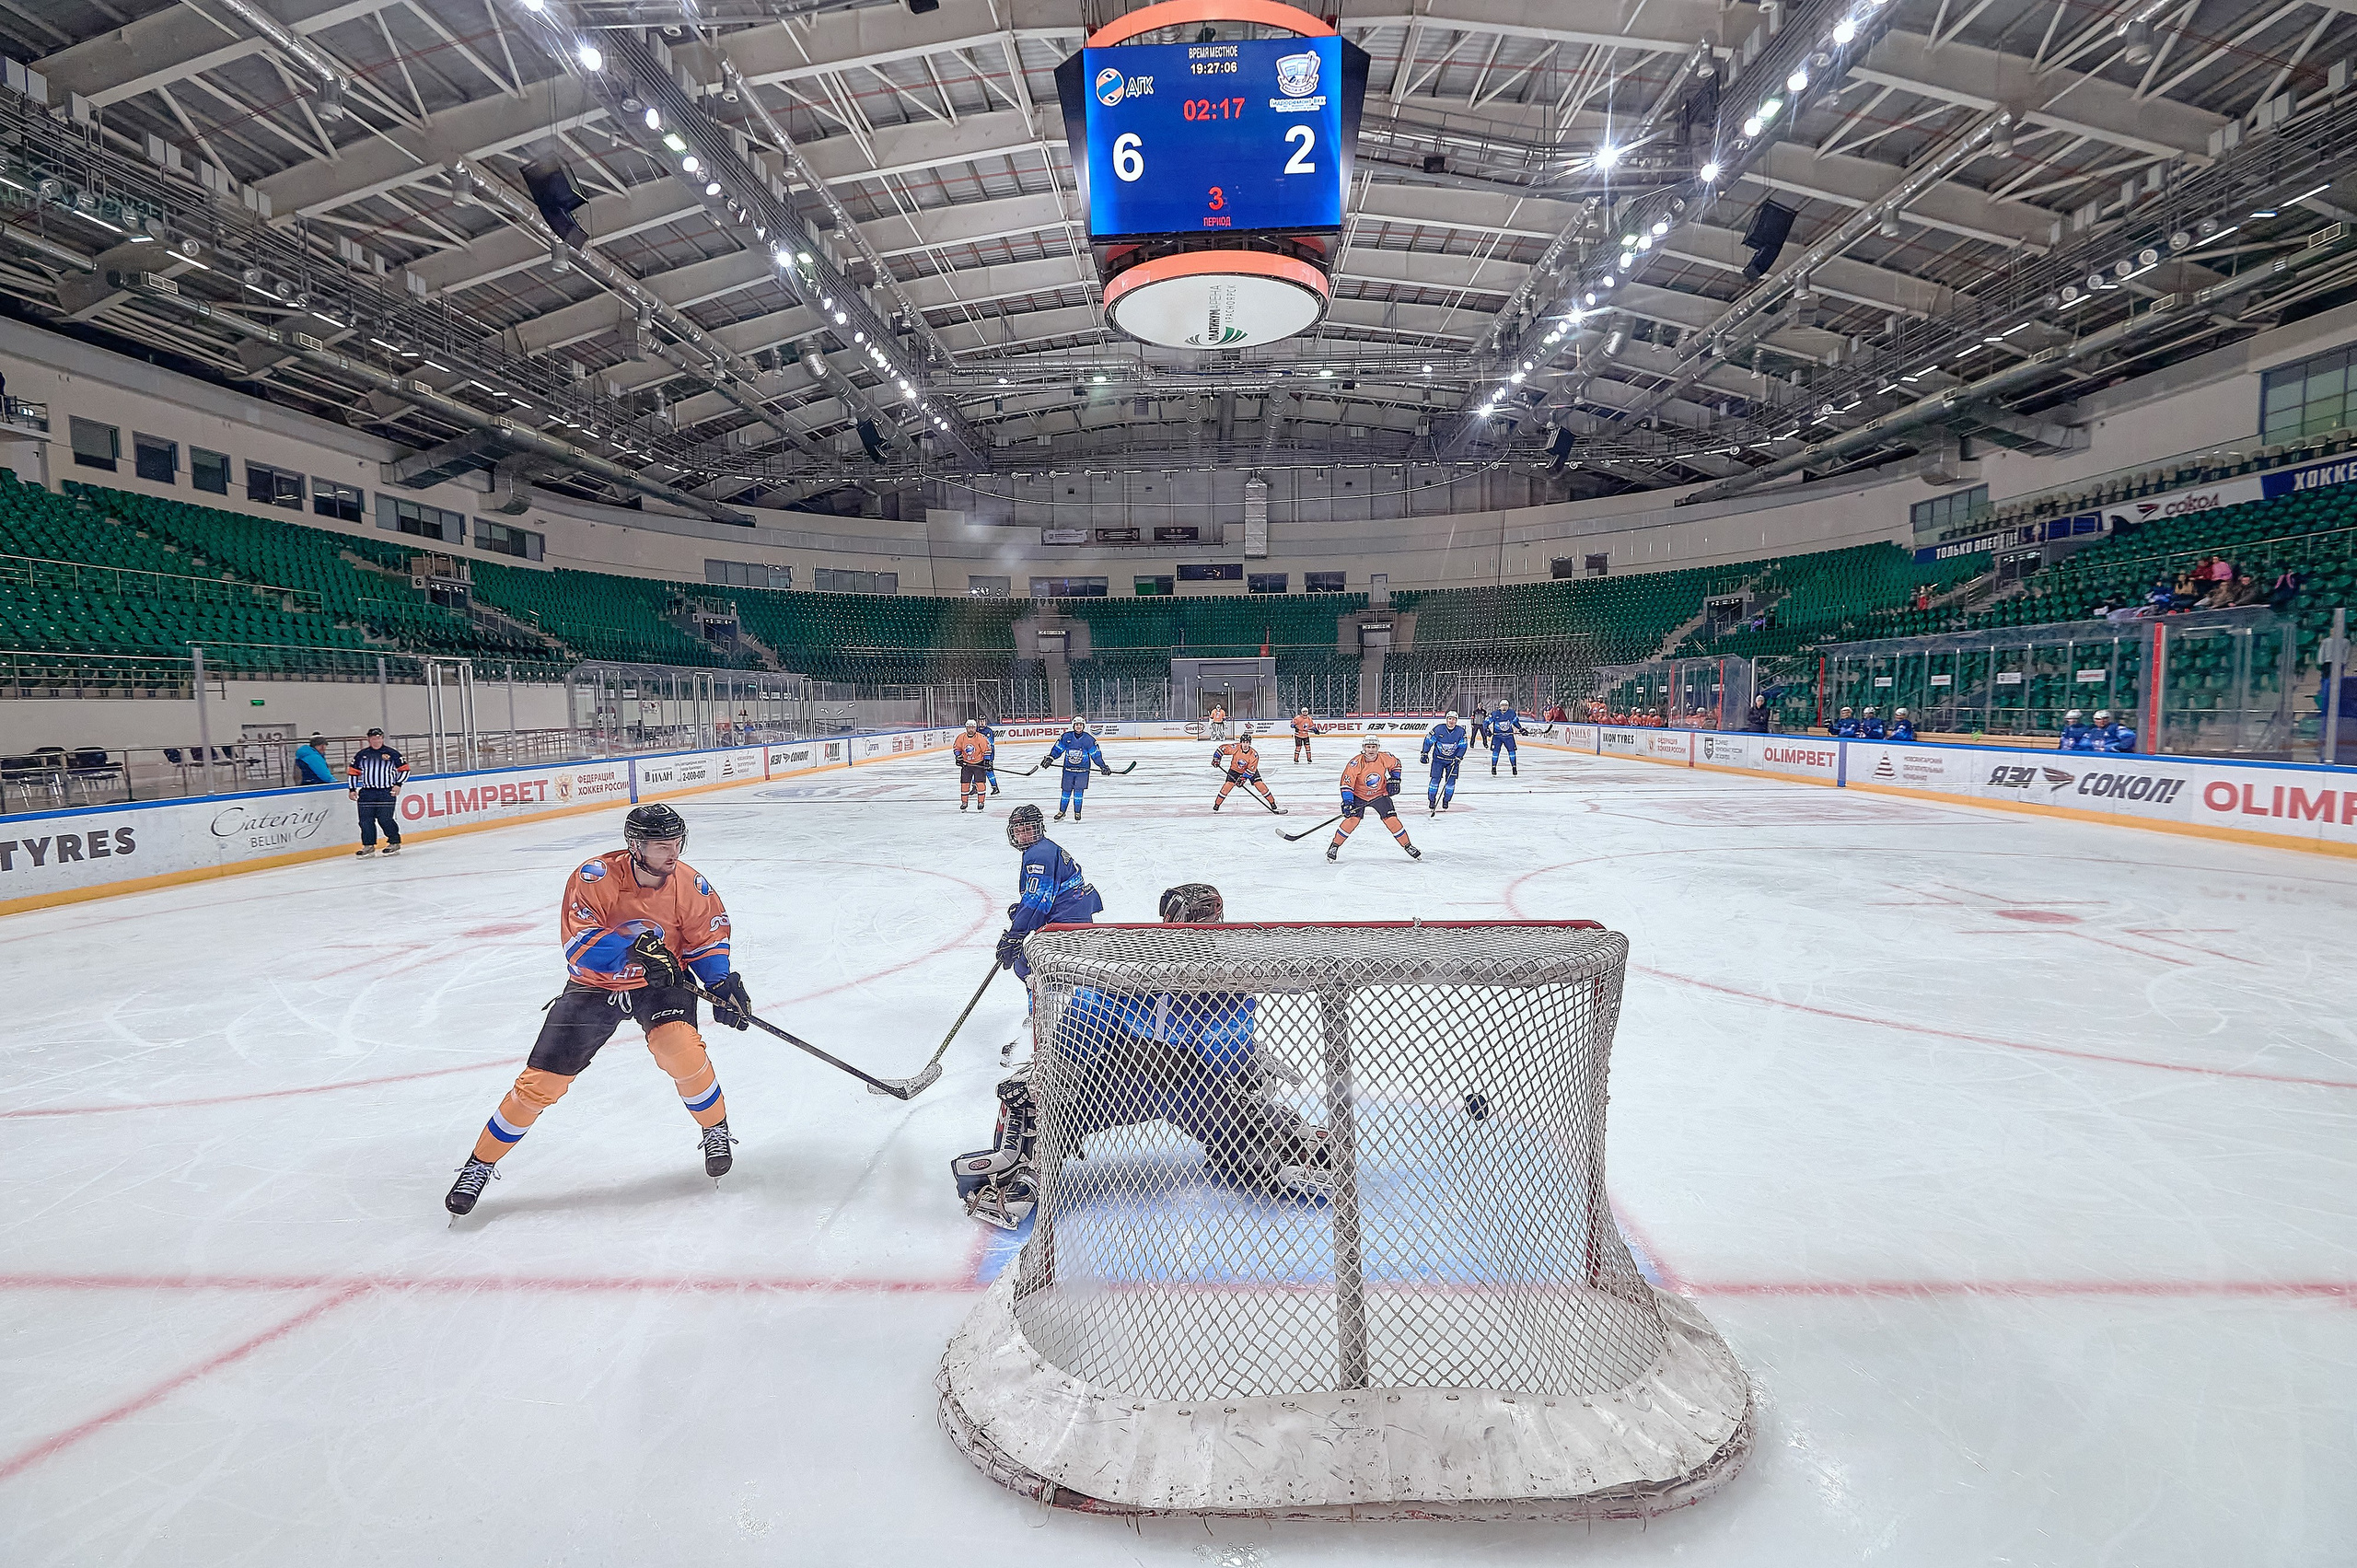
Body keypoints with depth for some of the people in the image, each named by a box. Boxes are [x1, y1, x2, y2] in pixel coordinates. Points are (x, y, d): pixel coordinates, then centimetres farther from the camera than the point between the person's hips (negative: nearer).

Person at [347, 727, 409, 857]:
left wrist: (398, 784, -4)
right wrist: (352, 789, 11)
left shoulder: (392, 754, 3)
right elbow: (353, 772, 18)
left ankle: (395, 843, 5)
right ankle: (368, 846, 8)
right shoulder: (361, 755, 11)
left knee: (385, 819, -9)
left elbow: (404, 769, 6)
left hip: (387, 792, -3)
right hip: (367, 793, 3)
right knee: (365, 820, -1)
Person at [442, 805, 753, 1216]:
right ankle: (480, 1165, 22)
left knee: (679, 1044, -27)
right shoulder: (594, 878, -23)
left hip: (660, 982, 0)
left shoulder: (689, 886, -15)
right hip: (594, 985, 0)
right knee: (541, 1082, -2)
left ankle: (716, 1131, -1)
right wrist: (633, 946, -46)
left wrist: (723, 983, -15)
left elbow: (705, 940, 0)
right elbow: (580, 951, -30)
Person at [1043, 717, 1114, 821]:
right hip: (1068, 768, 1)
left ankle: (1077, 812, 8)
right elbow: (1058, 749, 6)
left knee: (1079, 790, -5)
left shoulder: (1089, 739, -3)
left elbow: (1096, 754, 2)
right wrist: (1049, 758, -4)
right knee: (1066, 790, 5)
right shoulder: (1066, 737, -1)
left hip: (1082, 769, -1)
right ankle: (1061, 812, 17)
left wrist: (1103, 766, -4)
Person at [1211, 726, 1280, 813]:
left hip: (1250, 770, 0)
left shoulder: (1254, 754, -27)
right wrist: (1216, 758, -14)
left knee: (1260, 785, -12)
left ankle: (1273, 803, 0)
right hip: (1235, 769, 0)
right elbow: (1222, 748, -13)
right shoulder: (1235, 747, -26)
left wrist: (1243, 778, -30)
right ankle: (1217, 804, -1)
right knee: (1228, 785, -14)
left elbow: (1251, 769, -24)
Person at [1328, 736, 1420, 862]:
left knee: (1392, 819, -6)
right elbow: (1347, 783, -19)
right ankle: (1334, 846, -3)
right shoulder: (1356, 763, -23)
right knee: (1352, 819, -17)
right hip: (1359, 795, -2)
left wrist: (1394, 780, 0)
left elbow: (1395, 764, 9)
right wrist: (1347, 802, -25)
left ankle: (1408, 846, 11)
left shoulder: (1385, 758, -15)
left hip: (1380, 794, 2)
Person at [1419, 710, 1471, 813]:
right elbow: (1428, 740, -4)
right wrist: (1424, 753, -6)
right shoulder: (1438, 729, -13)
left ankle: (1446, 800, 13)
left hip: (1453, 760, 2)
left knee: (1451, 780, -3)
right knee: (1435, 779, -6)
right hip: (1438, 758, -1)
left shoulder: (1461, 731, -8)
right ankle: (1431, 800, 6)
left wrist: (1458, 759, -13)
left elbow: (1463, 746, -3)